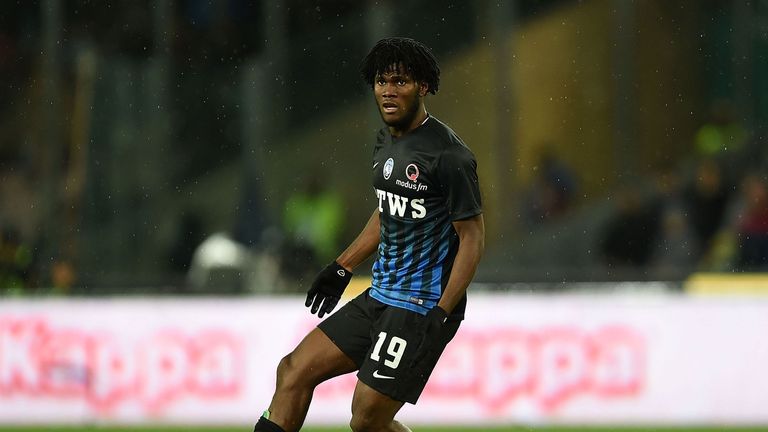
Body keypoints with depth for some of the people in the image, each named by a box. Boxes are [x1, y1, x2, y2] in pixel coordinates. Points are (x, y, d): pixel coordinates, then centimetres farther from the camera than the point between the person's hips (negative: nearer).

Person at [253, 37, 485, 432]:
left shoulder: (447, 154, -17)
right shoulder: (387, 141, 10)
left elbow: (473, 236, -16)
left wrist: (441, 314, -21)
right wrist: (342, 268, 24)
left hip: (422, 307, -9)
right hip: (379, 297, 9)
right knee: (295, 370, 6)